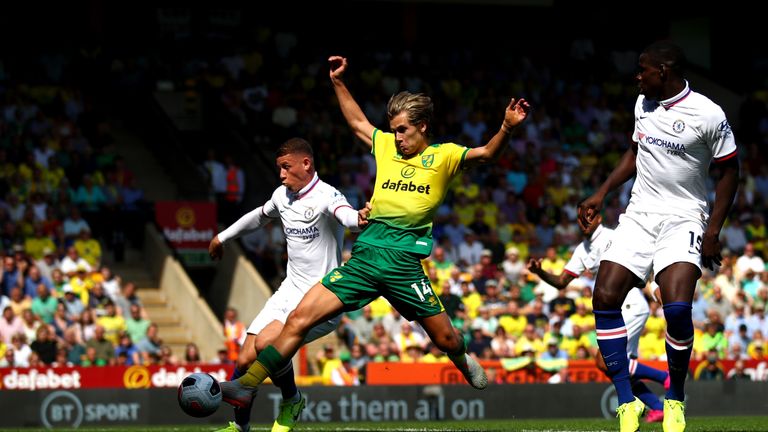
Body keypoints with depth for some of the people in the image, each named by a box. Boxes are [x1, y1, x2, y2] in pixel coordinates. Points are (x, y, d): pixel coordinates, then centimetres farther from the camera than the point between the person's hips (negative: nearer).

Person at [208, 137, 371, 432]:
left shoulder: (326, 196, -16)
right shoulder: (282, 195, 8)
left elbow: (344, 214, -41)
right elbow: (260, 216, 31)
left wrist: (358, 218, -65)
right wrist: (223, 237, 44)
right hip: (289, 293, 7)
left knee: (265, 343, -27)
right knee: (246, 360, -2)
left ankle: (293, 401, 0)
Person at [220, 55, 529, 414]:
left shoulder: (443, 156, 2)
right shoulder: (386, 146, 14)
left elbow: (486, 154, -11)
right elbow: (357, 122, 30)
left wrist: (507, 127, -27)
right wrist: (338, 82, 28)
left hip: (404, 262, -3)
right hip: (364, 255, 3)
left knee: (445, 337, 7)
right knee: (299, 318, -10)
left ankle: (464, 364, 45)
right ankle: (246, 386, -12)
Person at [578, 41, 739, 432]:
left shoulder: (708, 114, -12)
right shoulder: (643, 104, 7)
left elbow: (729, 171, -4)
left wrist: (713, 231, -9)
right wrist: (602, 193, 14)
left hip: (683, 219, -6)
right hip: (639, 215, 6)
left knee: (677, 307, -25)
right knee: (605, 299, -10)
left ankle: (675, 399, -2)